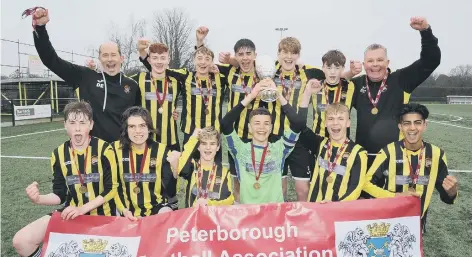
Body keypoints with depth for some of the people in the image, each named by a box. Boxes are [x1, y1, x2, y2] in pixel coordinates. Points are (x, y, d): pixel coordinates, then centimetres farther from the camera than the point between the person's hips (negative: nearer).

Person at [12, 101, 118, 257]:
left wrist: (82, 209, -18)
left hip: (101, 214, -3)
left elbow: (111, 189, -9)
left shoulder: (104, 149, -11)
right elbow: (60, 195, 4)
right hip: (72, 214, 3)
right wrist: (39, 199, -17)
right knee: (21, 241, -11)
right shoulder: (59, 154, -1)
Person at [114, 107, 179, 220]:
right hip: (129, 212, 2)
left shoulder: (162, 150, -7)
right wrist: (123, 209, -11)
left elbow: (171, 192, -10)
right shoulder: (116, 149, -5)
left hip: (156, 207, -1)